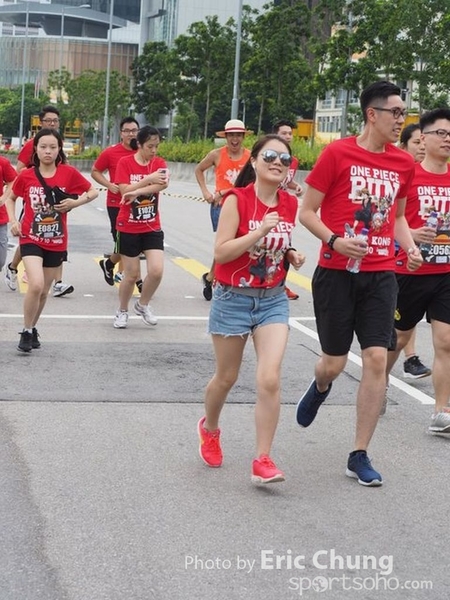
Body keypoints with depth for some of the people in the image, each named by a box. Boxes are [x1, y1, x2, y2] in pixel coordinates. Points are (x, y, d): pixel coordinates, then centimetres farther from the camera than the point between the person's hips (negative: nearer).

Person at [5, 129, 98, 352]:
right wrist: (13, 221, -2)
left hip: (56, 242, 2)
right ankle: (26, 332, -1)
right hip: (31, 239, -2)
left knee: (44, 290, 13)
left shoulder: (69, 173, -6)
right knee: (36, 284, -20)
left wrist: (75, 202, -12)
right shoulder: (25, 176, -5)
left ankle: (33, 328, 36)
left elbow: (93, 192, 4)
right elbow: (10, 199, 12)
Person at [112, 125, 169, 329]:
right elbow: (125, 191, -19)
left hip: (152, 227, 2)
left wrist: (137, 191, -30)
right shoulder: (125, 162, -8)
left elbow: (163, 183, -20)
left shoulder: (159, 163, 0)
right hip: (128, 227, -2)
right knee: (132, 274, 4)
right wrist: (149, 179, -28)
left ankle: (143, 305, 16)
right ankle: (122, 311, 28)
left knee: (157, 270, -11)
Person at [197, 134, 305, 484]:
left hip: (273, 300, 3)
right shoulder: (237, 199, -12)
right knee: (227, 377, 12)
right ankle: (209, 429, 43)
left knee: (270, 379, -13)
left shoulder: (290, 204, 3)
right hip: (233, 298, -3)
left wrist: (291, 255, 0)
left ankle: (263, 461, -5)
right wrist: (259, 231, -27)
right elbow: (221, 252, -19)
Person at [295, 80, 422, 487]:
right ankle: (321, 387, 45)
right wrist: (335, 241, -20)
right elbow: (307, 212, -4)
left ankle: (360, 456, 6)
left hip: (380, 275, 3)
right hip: (337, 272, -3)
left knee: (377, 360, -5)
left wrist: (409, 246, 2)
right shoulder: (337, 153, -7)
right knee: (334, 363, 4)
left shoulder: (404, 163, 7)